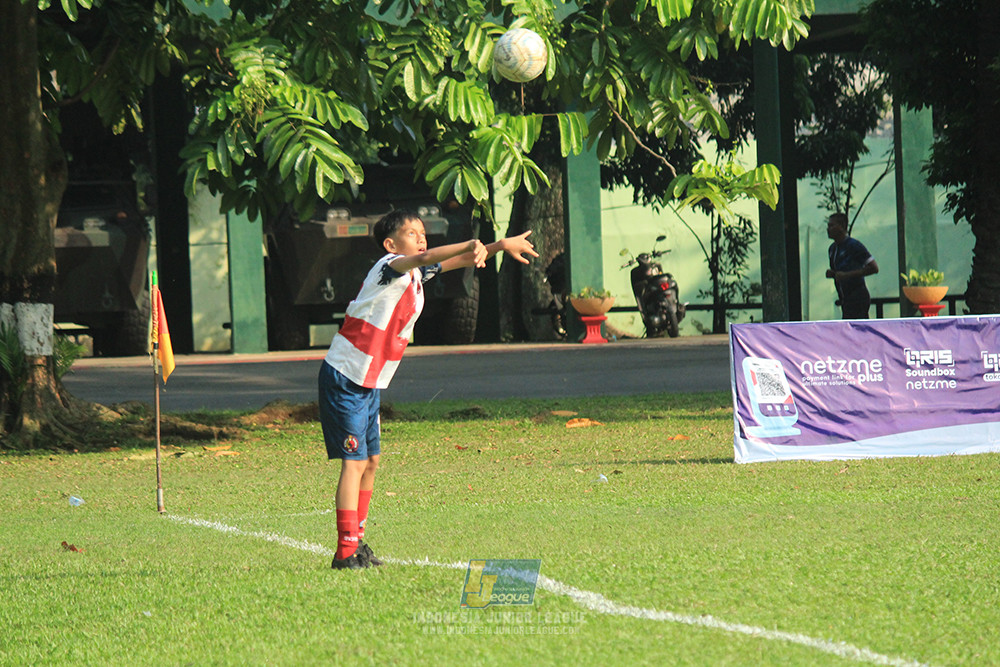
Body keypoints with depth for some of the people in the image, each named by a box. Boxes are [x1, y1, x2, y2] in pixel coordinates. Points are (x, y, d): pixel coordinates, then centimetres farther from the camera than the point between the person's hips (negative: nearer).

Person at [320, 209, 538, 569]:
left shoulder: (416, 273, 8)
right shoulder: (390, 267, -17)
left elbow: (454, 262, 18)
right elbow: (425, 258, -36)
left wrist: (501, 245, 5)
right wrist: (472, 245, -51)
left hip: (370, 384, 9)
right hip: (344, 379, -9)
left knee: (370, 461, 12)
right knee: (354, 462, -12)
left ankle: (356, 542, 21)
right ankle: (346, 552, -13)